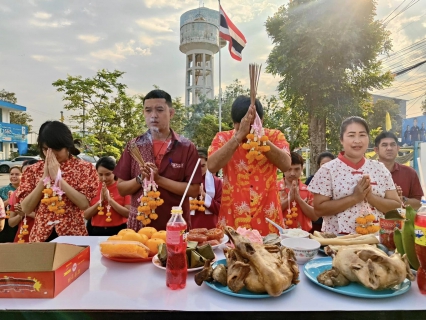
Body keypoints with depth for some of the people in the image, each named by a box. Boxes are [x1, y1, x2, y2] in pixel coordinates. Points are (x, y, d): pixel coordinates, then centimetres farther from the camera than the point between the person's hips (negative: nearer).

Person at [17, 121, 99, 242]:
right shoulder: (34, 170, 3)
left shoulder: (84, 168, -5)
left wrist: (57, 176, -16)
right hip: (40, 235, 2)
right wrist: (45, 178, -12)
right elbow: (25, 208, -3)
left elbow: (84, 204, -17)